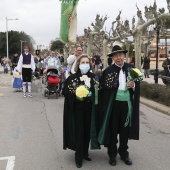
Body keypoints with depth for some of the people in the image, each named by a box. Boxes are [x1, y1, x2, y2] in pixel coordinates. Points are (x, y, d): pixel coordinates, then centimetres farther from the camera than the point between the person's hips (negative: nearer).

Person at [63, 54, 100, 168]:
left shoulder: (93, 77, 4)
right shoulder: (73, 78, -5)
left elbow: (97, 92, 7)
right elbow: (67, 93, -6)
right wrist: (77, 95, -21)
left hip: (89, 108, 3)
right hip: (77, 108, -3)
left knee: (87, 131, 10)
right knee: (79, 132, -1)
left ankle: (85, 153, 27)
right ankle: (78, 158, 10)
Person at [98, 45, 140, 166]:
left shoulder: (131, 68, 2)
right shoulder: (108, 71, -7)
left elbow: (138, 84, 7)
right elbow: (103, 89, -8)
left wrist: (133, 85, -16)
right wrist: (104, 106, -14)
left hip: (127, 104, 2)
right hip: (113, 104, -2)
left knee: (125, 129, 15)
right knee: (112, 130, 11)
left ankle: (124, 153, 33)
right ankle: (112, 154, 27)